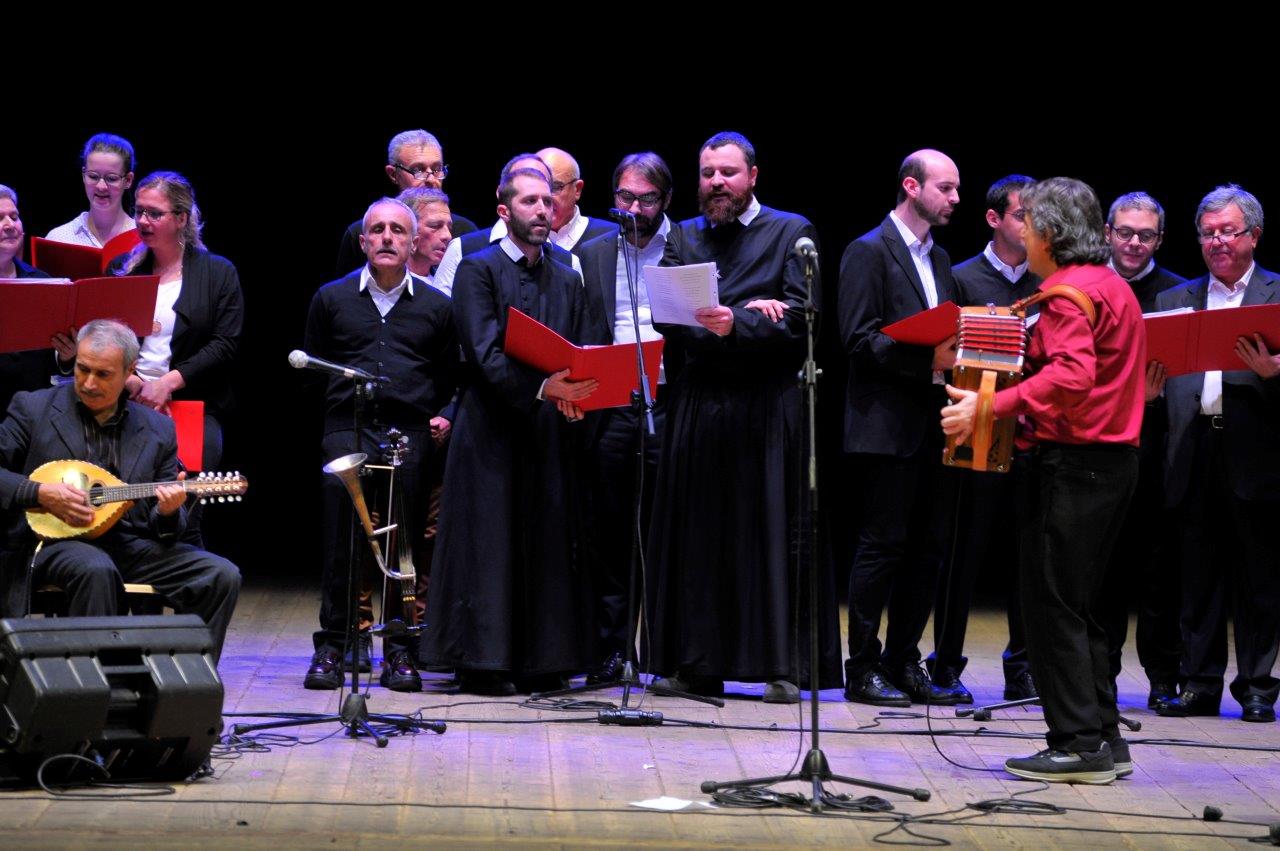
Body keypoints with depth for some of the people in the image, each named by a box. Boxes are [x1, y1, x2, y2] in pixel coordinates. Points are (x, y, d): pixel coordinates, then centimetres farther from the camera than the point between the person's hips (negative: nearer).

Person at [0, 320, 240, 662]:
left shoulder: (157, 428, 13)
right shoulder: (32, 409, 5)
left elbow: (164, 529, 13)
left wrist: (168, 513, -11)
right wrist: (39, 494, -14)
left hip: (132, 545, 4)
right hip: (55, 541, -3)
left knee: (222, 576, -17)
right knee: (96, 570, -38)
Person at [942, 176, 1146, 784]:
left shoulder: (1070, 292, -14)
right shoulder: (1113, 286, 17)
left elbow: (1071, 375, -29)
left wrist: (989, 408, -33)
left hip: (1070, 462, -10)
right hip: (1113, 457, 10)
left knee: (1053, 604, -6)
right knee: (1078, 605, 14)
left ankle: (1078, 743, -6)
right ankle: (1103, 739, 14)